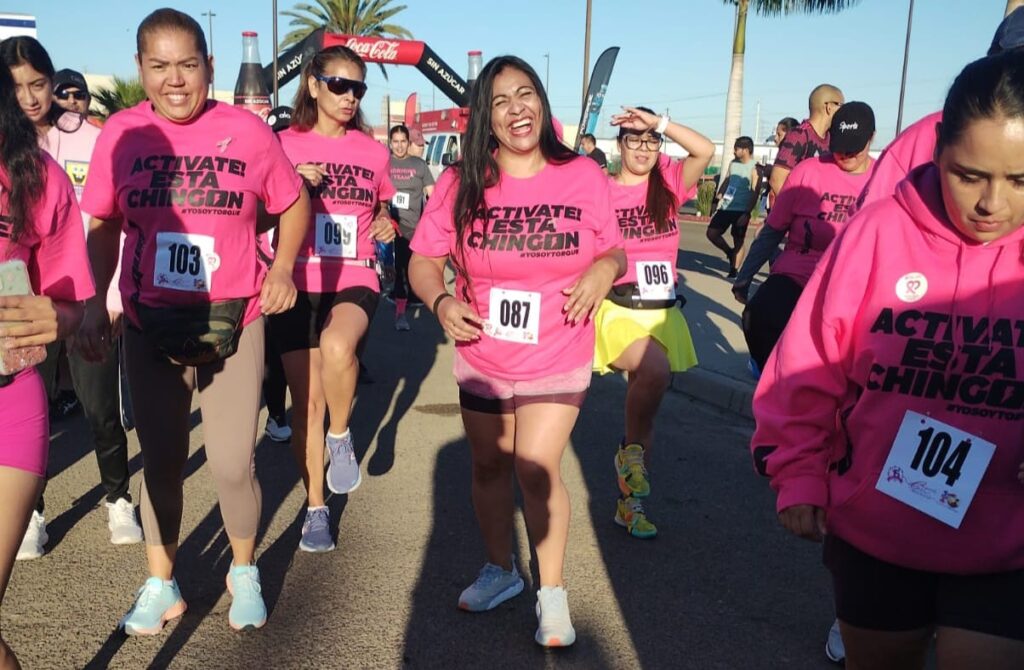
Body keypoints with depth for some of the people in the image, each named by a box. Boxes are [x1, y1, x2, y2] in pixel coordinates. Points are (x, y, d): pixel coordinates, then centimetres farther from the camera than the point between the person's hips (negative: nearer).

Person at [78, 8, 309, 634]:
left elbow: (295, 204, 6)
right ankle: (161, 586, 31)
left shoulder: (246, 129, -6)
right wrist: (94, 305, -1)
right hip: (151, 324, 2)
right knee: (161, 461, 12)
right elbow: (103, 226, 7)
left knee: (233, 463, 1)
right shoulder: (121, 133, -3)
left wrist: (282, 267, -6)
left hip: (234, 322, -1)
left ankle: (244, 573, 29)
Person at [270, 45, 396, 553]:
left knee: (338, 346, -35)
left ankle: (341, 437, -6)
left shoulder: (373, 152, 7)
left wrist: (385, 226, -1)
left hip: (354, 280, 0)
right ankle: (316, 509, 21)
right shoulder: (285, 144, 0)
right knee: (306, 402, 4)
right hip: (298, 285, 0)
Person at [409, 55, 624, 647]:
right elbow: (424, 260, -1)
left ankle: (552, 589, 17)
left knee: (537, 468, -9)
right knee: (489, 468, 16)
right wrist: (441, 301, -21)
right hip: (482, 359, 2)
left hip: (557, 360, -2)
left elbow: (615, 250, 3)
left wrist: (604, 270, -20)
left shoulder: (584, 176, -9)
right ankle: (502, 570, 41)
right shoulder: (461, 183, -8)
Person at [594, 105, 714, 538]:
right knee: (654, 369, -33)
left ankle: (629, 501, 26)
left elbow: (706, 151, -11)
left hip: (663, 309, 4)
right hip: (618, 308, -4)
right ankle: (630, 453, -5)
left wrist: (658, 121, -12)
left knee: (645, 406, 11)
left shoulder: (668, 184, 5)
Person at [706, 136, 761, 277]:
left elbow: (755, 193, -15)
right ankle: (729, 252, 26)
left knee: (738, 241, 1)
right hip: (726, 207, 7)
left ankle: (734, 270, 6)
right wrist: (717, 199, 10)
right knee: (711, 233, 5)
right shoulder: (733, 163, 10)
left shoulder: (754, 168, -11)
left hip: (741, 211, -7)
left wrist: (747, 213, -20)